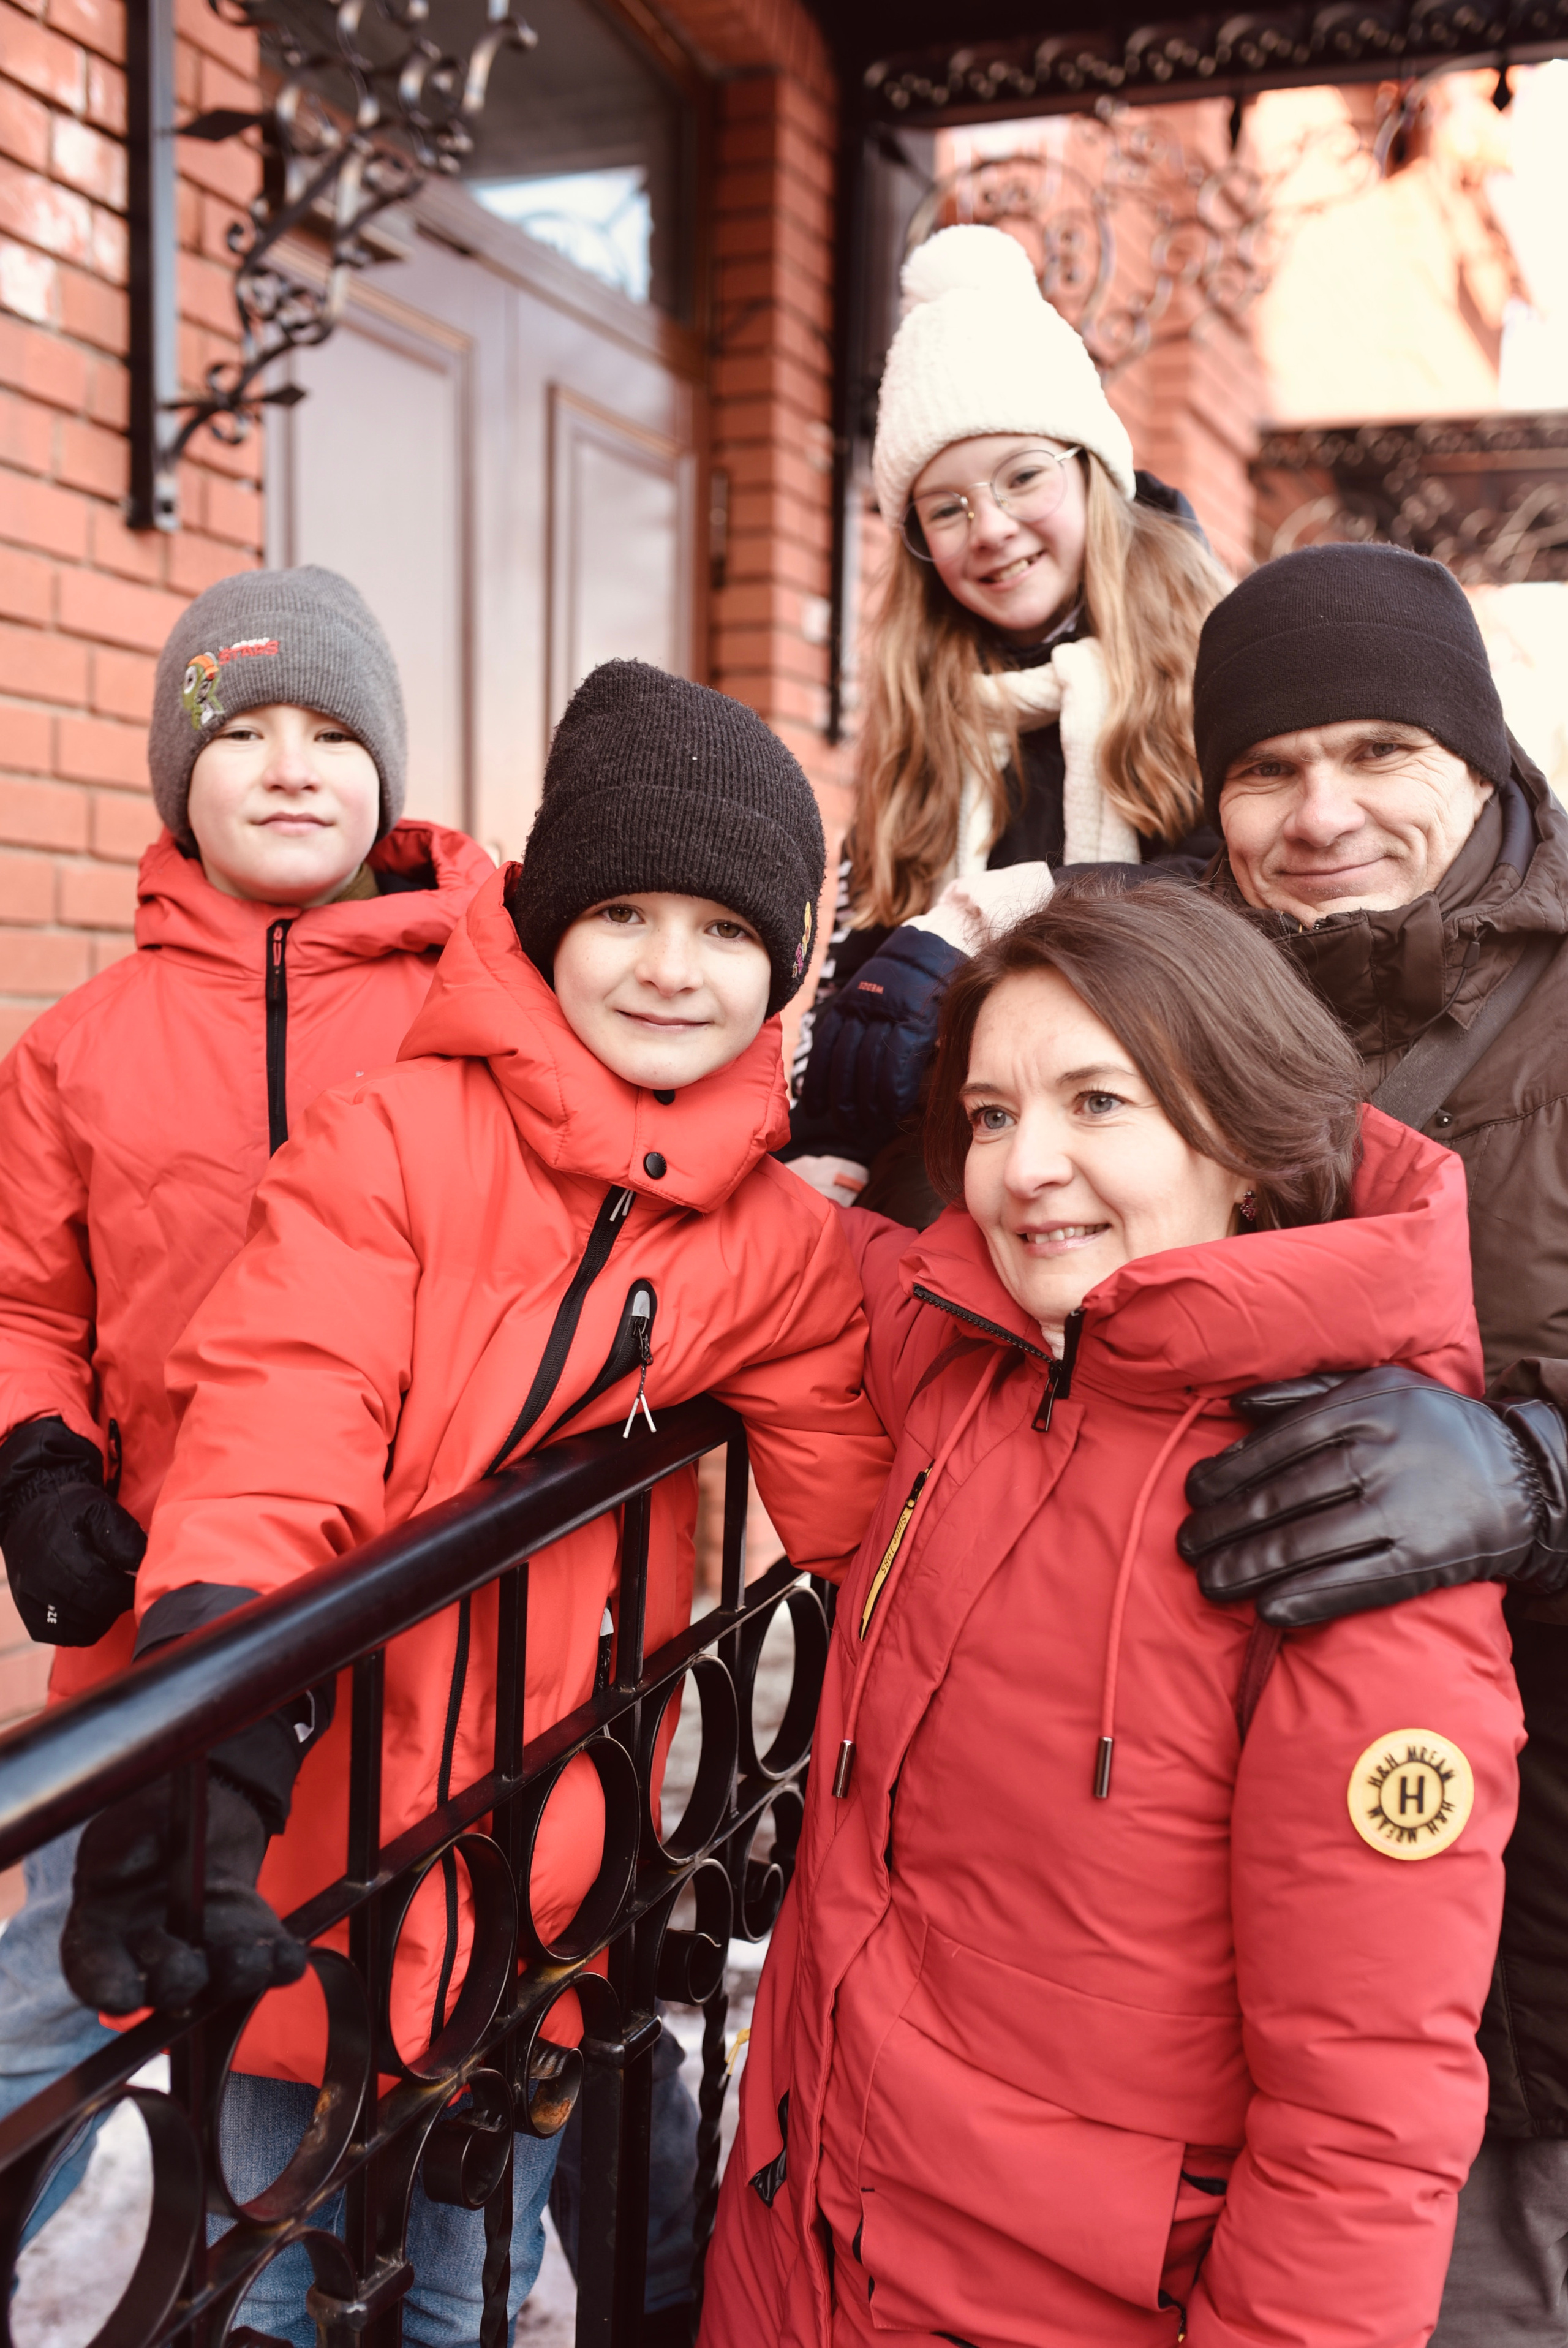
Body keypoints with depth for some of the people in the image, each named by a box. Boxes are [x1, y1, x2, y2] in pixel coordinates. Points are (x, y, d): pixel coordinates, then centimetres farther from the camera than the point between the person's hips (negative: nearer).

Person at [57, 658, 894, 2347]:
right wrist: (194, 1781, -35)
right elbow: (264, 1469, -24)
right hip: (297, 1894, -2)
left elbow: (874, 1546, -1)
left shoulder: (783, 1242, -2)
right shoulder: (392, 1145, -13)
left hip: (539, 1904, 3)